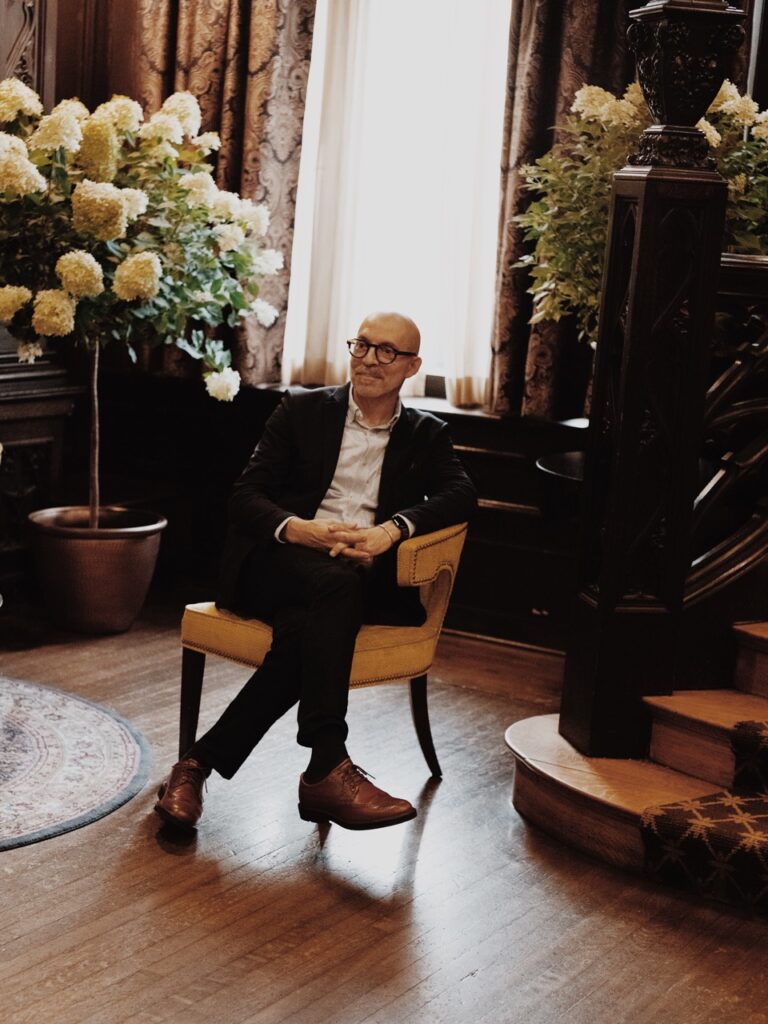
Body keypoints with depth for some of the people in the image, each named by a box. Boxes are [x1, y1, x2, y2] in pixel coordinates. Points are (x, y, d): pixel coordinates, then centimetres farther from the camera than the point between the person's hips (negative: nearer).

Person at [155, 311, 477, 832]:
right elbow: (245, 496, 5)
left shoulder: (427, 435, 17)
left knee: (304, 630, -35)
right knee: (338, 582, -37)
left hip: (367, 581, 1)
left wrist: (392, 529, -22)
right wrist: (299, 529, -18)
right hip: (279, 564, -1)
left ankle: (201, 762, -29)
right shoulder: (303, 409, 13)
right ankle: (328, 770, -40)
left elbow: (461, 493, -3)